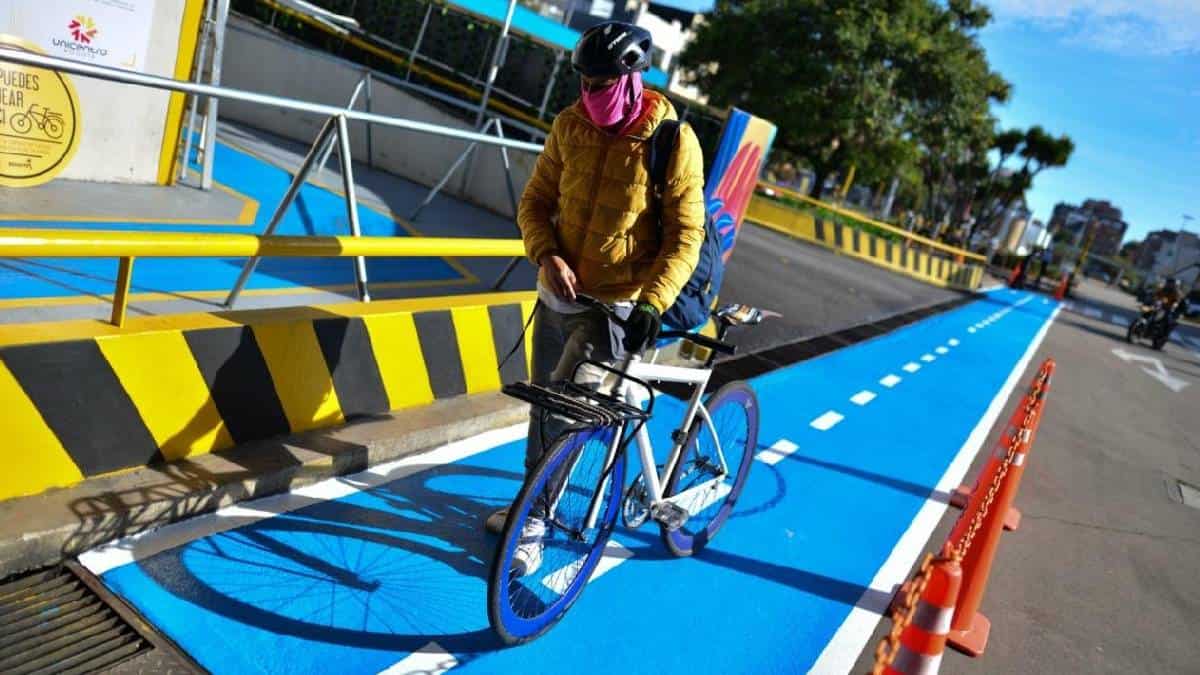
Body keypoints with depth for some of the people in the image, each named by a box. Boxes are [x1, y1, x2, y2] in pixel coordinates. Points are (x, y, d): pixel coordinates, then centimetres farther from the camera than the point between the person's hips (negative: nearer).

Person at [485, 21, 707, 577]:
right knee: (543, 405, 15)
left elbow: (685, 236, -12)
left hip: (616, 306, -5)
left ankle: (533, 529, 11)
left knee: (562, 412, -9)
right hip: (558, 294, 5)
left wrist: (652, 303, -25)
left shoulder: (673, 142, -14)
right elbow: (536, 202, 4)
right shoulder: (569, 125, -2)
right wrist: (547, 255, -16)